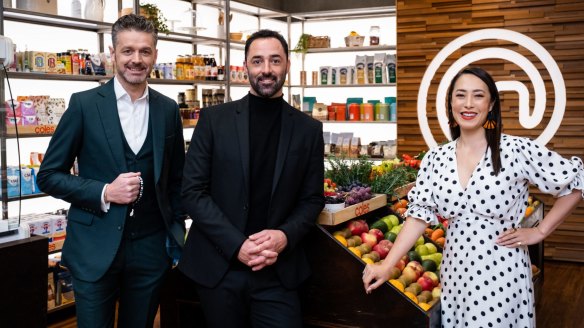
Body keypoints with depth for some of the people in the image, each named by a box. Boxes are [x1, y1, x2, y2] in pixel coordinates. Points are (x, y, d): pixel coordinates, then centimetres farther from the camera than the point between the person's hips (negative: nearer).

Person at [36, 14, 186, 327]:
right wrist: (104, 192, -16)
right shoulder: (84, 104, -5)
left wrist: (176, 234, 8)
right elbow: (49, 175, -3)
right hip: (95, 248, -2)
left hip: (150, 248, 3)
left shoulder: (168, 109, 5)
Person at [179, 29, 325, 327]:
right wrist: (237, 245, -14)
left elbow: (312, 199, 6)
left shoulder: (308, 129, 4)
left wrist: (285, 236, -13)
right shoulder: (214, 119, -1)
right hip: (218, 266, 0)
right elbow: (192, 191, -4)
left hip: (278, 272, 1)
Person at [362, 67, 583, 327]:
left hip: (502, 274, -3)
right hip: (455, 274, 3)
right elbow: (419, 214, 2)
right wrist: (387, 266, -6)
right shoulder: (435, 159, 1)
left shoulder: (517, 150, -10)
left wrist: (540, 231, -4)